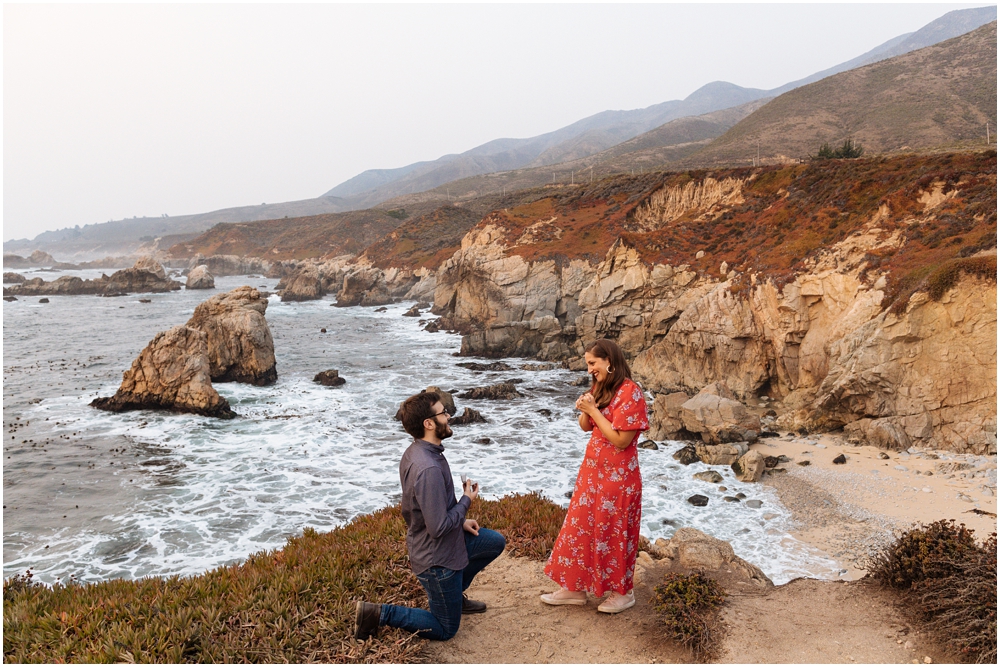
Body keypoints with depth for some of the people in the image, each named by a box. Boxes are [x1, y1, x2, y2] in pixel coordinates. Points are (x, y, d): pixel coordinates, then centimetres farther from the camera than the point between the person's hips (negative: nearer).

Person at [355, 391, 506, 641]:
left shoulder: (416, 452, -3)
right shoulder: (429, 468, -34)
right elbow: (439, 527, -30)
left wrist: (461, 521, 6)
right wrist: (467, 501, -16)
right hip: (437, 558, -9)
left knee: (496, 542, 21)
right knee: (445, 629, 9)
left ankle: (455, 594, 30)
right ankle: (378, 614, 6)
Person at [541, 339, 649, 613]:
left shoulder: (630, 393, -19)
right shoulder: (601, 388, 8)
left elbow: (621, 440, -22)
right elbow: (587, 427, 14)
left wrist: (594, 410, -20)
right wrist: (583, 410, -7)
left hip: (617, 476, -8)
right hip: (592, 470, 8)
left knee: (613, 534, 7)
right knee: (580, 528, 12)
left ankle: (623, 592, 26)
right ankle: (575, 587, 25)